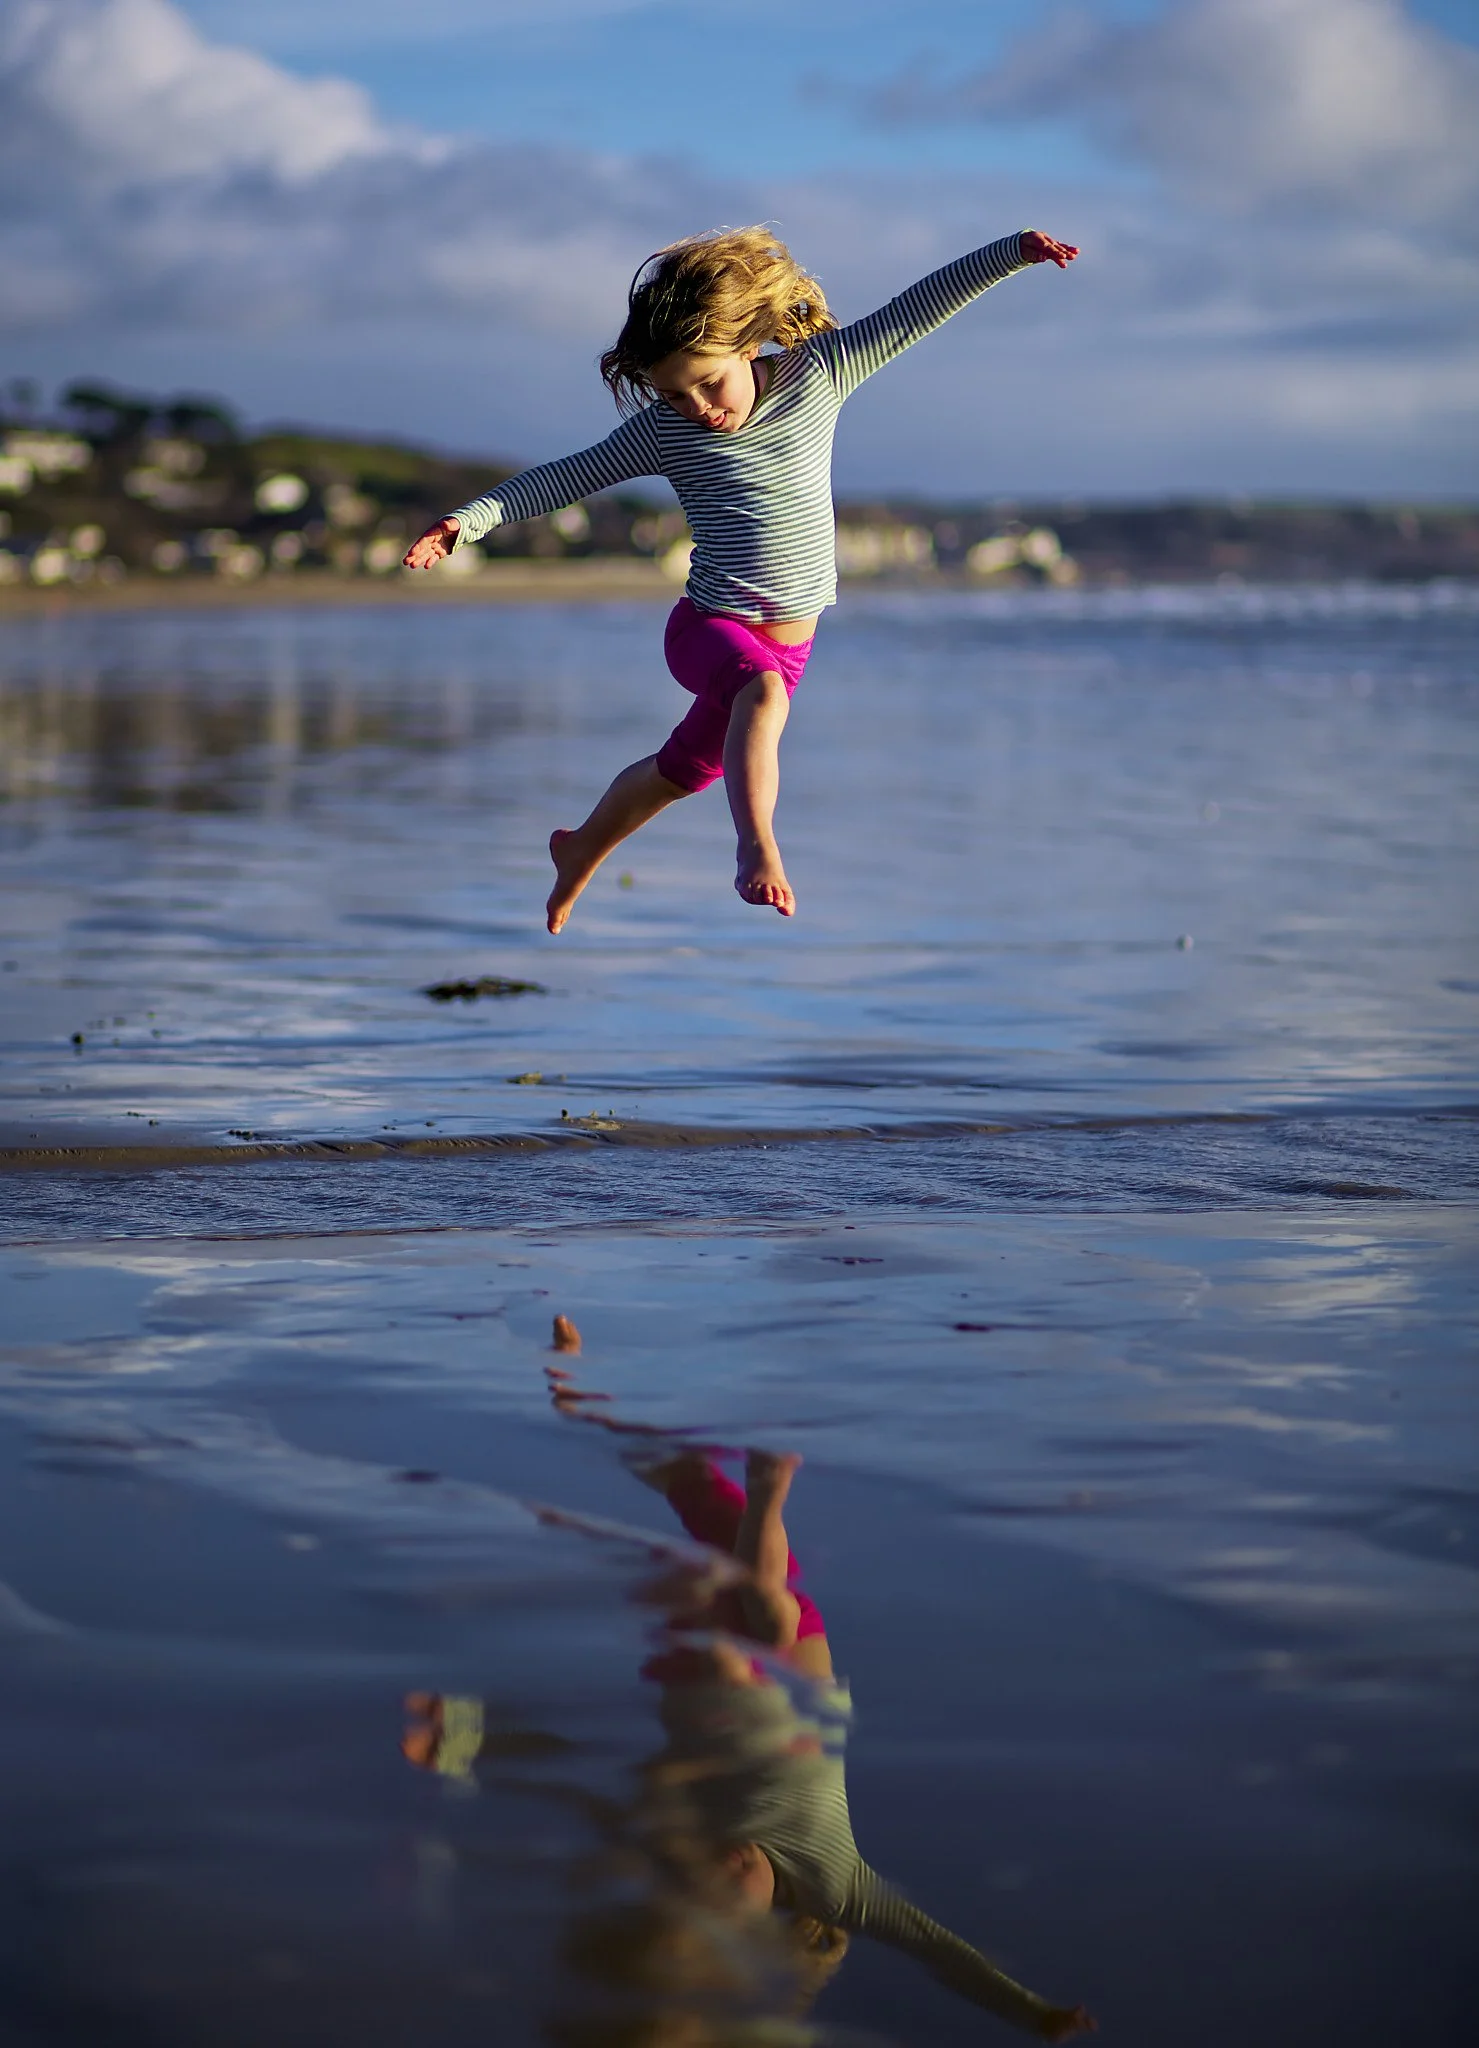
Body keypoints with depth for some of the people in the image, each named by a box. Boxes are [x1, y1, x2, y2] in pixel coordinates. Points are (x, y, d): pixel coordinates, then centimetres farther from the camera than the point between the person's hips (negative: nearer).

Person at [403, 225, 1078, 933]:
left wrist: (1014, 250, -6)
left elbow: (913, 310, -4)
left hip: (787, 643, 3)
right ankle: (757, 847, -49)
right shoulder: (663, 430, -6)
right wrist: (470, 519, -12)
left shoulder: (817, 373, -4)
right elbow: (563, 478, -2)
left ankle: (579, 851, 44)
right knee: (763, 690, -38)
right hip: (709, 628, -3)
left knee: (678, 772, 19)